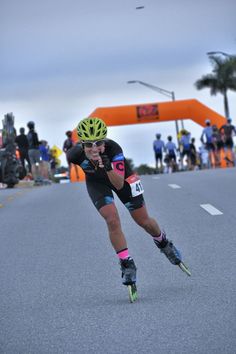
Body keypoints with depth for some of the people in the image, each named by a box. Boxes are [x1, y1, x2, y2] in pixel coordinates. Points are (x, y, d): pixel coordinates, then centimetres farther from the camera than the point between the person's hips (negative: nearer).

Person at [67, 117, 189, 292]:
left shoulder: (113, 149, -41)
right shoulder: (76, 154, -34)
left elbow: (119, 185, -44)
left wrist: (108, 168, -61)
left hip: (119, 176, -1)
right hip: (96, 182, 1)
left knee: (144, 221, 6)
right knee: (112, 220, -20)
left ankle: (163, 243, 39)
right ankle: (127, 264, -4)